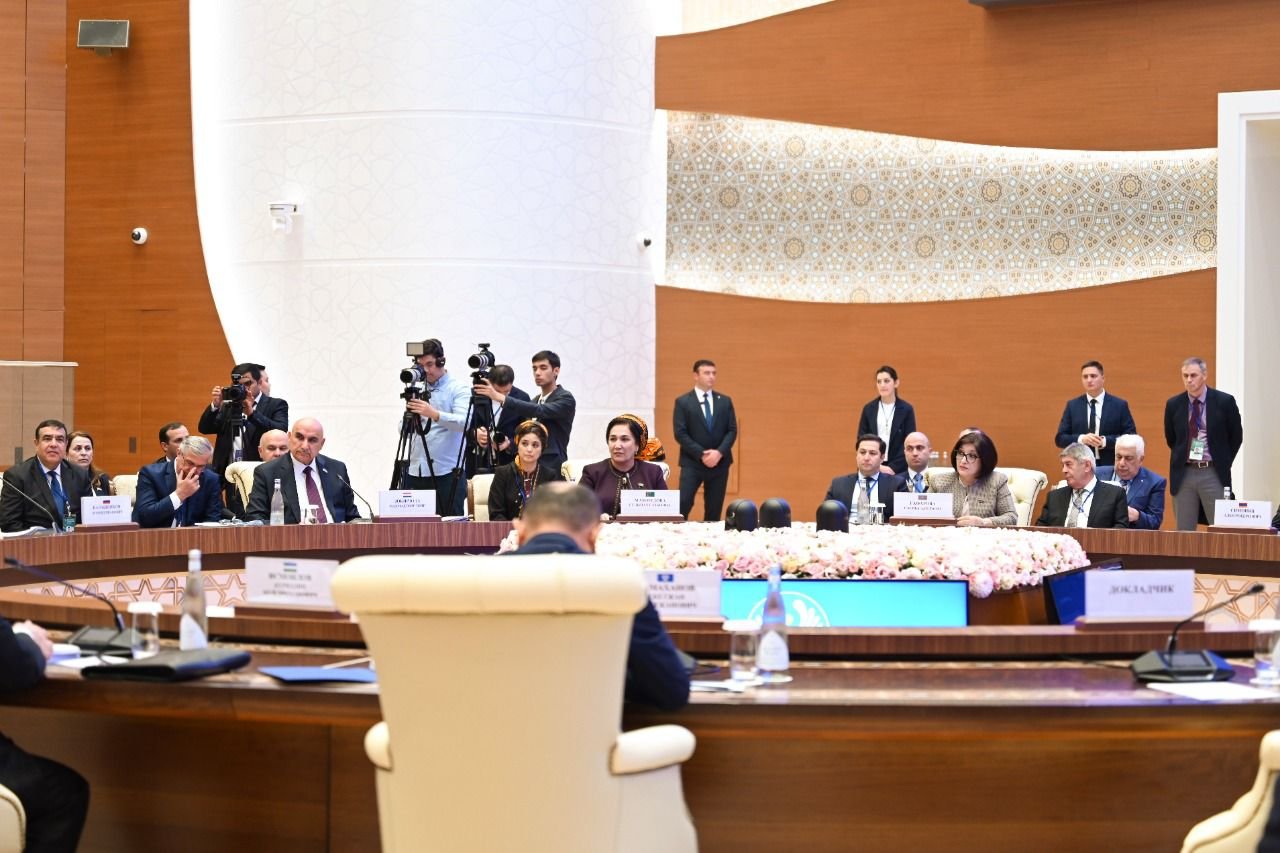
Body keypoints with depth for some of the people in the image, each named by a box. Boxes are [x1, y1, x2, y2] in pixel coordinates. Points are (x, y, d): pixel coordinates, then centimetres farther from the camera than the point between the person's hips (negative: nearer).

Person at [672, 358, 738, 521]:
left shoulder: (725, 401, 10)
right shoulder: (683, 402, 1)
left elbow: (732, 431, 4)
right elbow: (680, 433, -6)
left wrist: (719, 452, -12)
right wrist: (701, 454, -15)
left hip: (720, 462, 3)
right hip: (692, 462, -3)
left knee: (714, 510, 4)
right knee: (682, 505, -12)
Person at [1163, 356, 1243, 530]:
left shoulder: (1225, 402, -3)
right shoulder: (1173, 405, 4)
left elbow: (1236, 436, 6)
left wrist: (1223, 462, 5)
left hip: (1213, 474, -2)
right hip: (1184, 474, 2)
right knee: (1184, 531, 4)